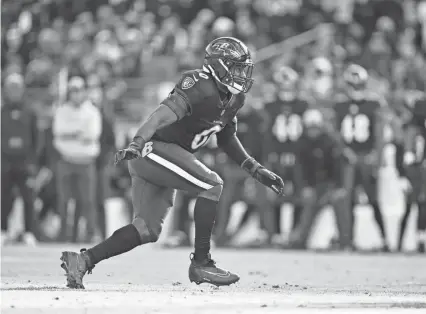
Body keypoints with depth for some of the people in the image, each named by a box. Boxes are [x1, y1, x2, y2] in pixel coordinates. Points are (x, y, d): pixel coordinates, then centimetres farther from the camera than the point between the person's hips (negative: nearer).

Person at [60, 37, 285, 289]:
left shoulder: (232, 98, 10)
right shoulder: (201, 88, -20)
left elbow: (227, 138, 24)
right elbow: (164, 114, -32)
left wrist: (256, 169, 18)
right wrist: (137, 144, -46)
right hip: (153, 149, -10)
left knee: (148, 230, 9)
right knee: (212, 186, -19)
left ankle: (83, 260, 10)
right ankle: (201, 263, -15)